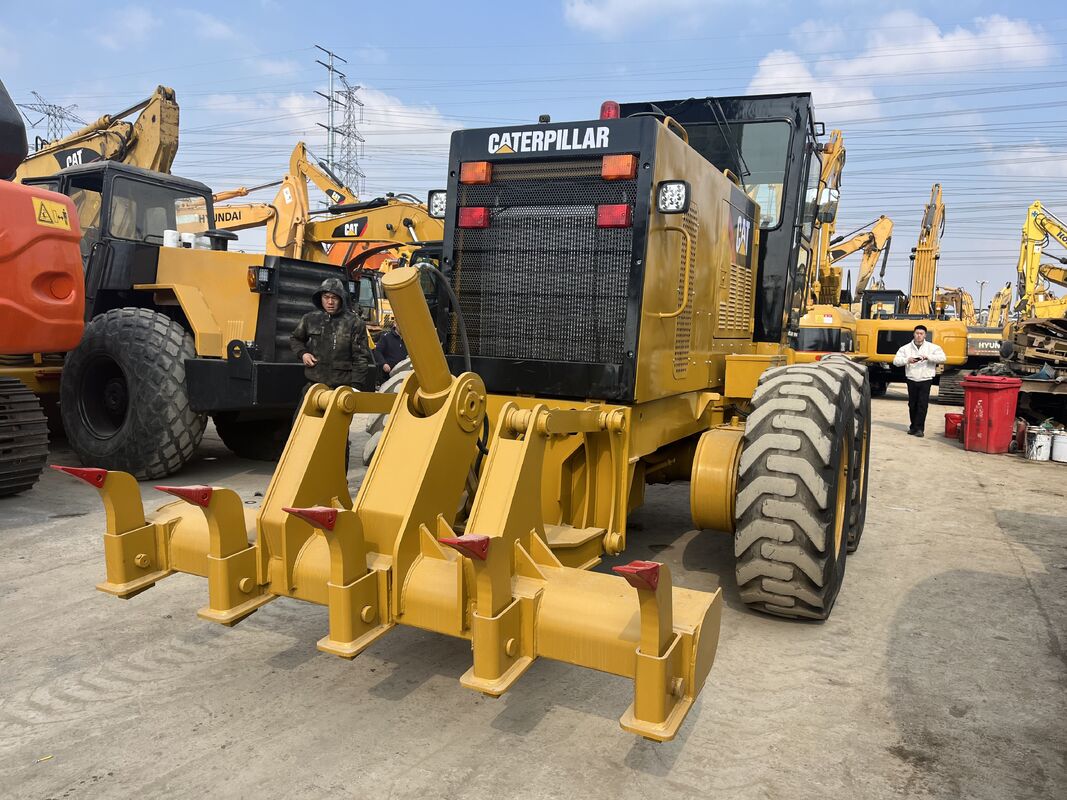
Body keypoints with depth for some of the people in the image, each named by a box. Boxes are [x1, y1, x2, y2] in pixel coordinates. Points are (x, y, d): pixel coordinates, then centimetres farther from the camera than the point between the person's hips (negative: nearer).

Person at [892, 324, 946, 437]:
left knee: (922, 405, -7)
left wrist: (927, 357, -22)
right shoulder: (906, 348, 5)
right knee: (912, 405, 9)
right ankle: (913, 426, 21)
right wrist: (907, 360, -18)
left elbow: (942, 358, -10)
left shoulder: (932, 347, 1)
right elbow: (896, 361, 0)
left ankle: (919, 428, -4)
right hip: (911, 380, 2)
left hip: (925, 380, -2)